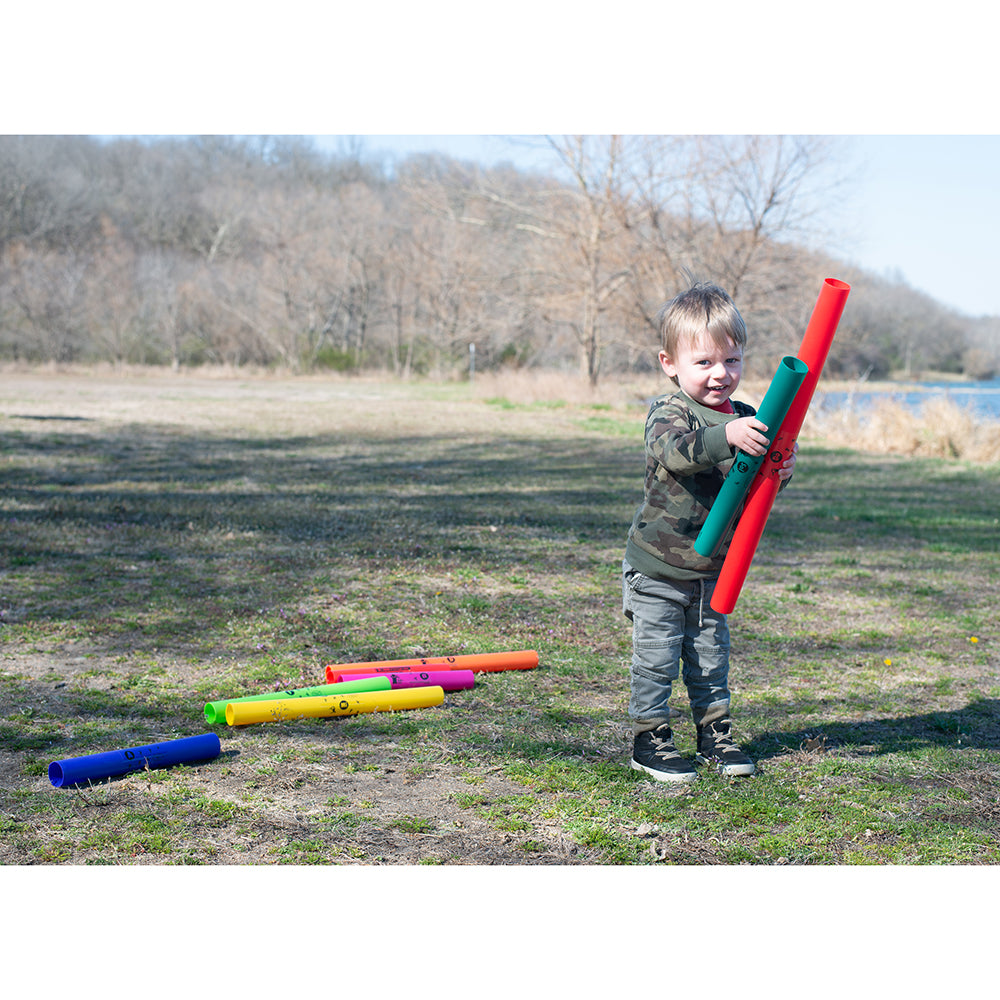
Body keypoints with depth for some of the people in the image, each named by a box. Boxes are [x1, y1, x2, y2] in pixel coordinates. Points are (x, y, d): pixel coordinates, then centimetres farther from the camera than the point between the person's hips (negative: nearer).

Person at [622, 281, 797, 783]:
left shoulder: (745, 419, 2)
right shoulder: (669, 412, -16)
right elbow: (673, 450, -37)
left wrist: (780, 469, -20)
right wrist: (726, 437, -53)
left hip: (712, 568, 5)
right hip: (657, 567, -5)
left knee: (711, 655, 15)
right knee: (656, 656, 2)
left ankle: (715, 733, 28)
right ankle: (650, 737, 14)